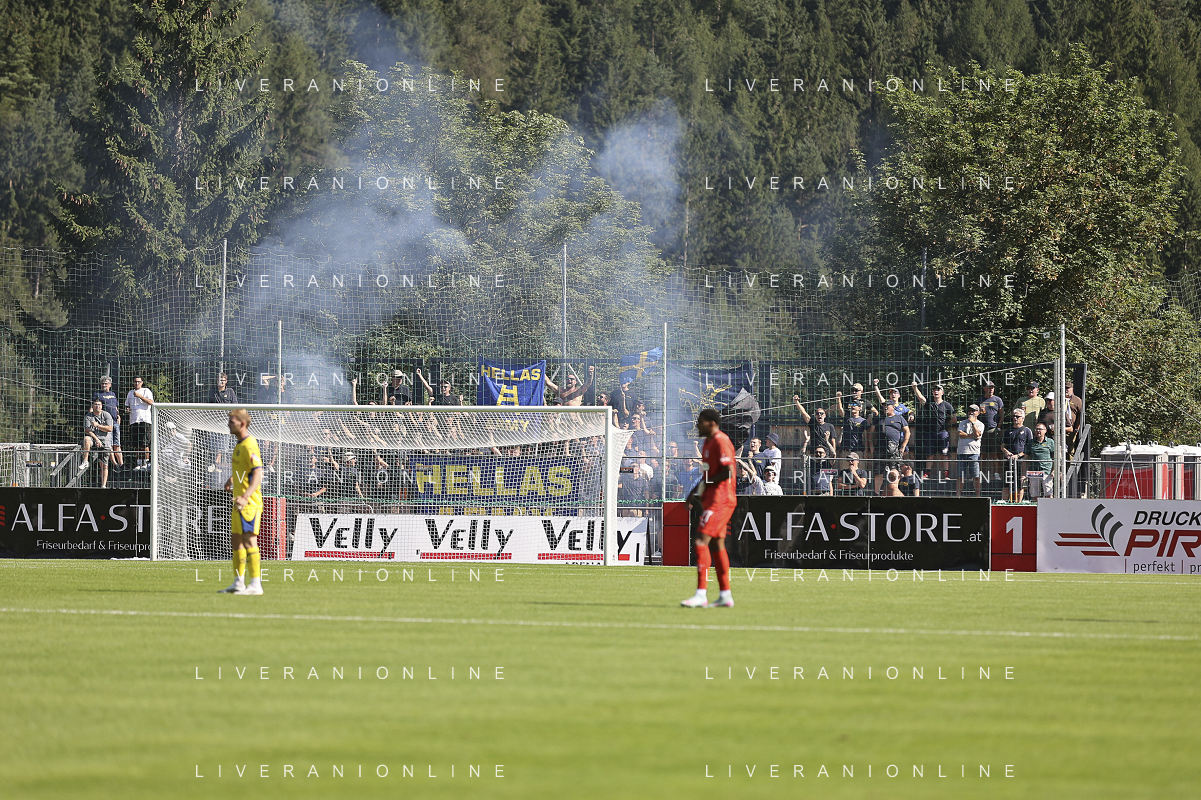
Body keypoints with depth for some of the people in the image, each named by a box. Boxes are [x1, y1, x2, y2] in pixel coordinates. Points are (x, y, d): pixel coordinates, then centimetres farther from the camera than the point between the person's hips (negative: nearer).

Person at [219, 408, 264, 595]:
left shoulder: (249, 445, -16)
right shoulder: (240, 444, 15)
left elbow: (258, 474, -24)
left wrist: (245, 497, -33)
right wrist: (231, 480, 17)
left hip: (249, 502, -10)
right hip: (239, 502, 10)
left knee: (249, 540, -11)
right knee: (236, 541, 13)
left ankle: (255, 584, -11)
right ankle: (239, 583, 20)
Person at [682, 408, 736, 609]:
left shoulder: (720, 442, -14)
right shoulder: (709, 442, 17)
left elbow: (728, 471, -23)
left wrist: (705, 486, -14)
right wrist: (696, 491, 16)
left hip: (719, 500, -11)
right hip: (712, 500, 11)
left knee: (701, 541, -16)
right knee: (716, 545, 12)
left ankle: (701, 594, -18)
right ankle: (725, 595, 16)